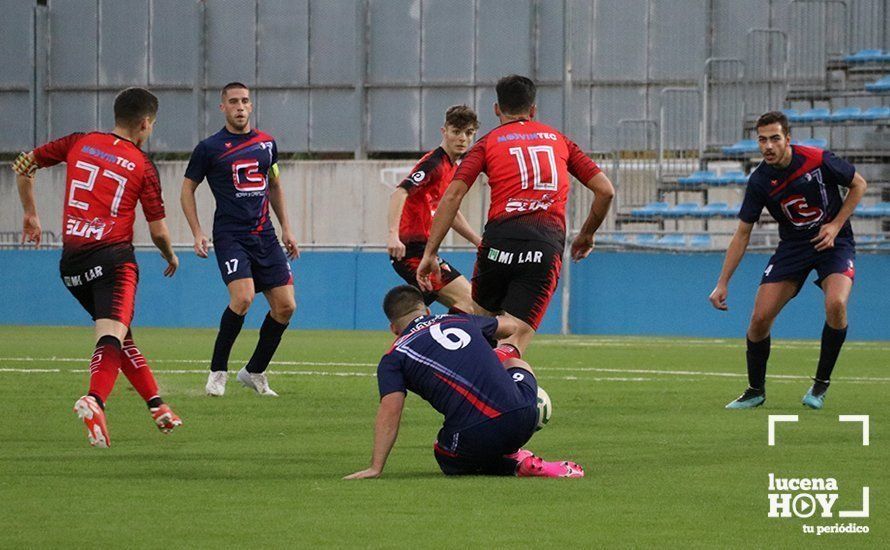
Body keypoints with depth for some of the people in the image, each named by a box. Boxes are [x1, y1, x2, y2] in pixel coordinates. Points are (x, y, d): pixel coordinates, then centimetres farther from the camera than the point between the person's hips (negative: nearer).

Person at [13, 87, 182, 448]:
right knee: (112, 336, -16)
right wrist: (171, 258, 24)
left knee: (120, 337, 19)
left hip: (72, 263, 5)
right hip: (113, 258, -5)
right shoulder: (143, 167, 0)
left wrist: (30, 214, 28)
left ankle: (156, 406, 25)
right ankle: (94, 401, -43)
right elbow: (158, 232, 3)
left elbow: (24, 165, 15)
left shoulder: (80, 143, 9)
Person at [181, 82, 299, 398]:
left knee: (285, 306, -2)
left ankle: (255, 371, 16)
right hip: (230, 236, -5)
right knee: (242, 297, -25)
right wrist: (197, 233, -5)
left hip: (264, 236, 5)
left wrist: (286, 228, 20)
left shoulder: (266, 143, 12)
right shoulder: (209, 148, -2)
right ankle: (217, 371, -9)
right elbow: (187, 189, 5)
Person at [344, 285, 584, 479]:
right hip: (523, 418, 4)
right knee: (516, 364, 37)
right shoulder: (462, 321, 23)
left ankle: (515, 464, 7)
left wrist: (375, 468, -1)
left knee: (443, 453, 33)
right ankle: (515, 456, 23)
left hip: (474, 436, -4)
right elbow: (509, 325, 45)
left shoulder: (394, 358, 10)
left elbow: (389, 412, -3)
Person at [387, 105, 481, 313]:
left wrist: (480, 242, 32)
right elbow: (399, 194, -26)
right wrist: (394, 235, -40)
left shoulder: (453, 169, 17)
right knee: (470, 304, -18)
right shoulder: (433, 163, -13)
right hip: (413, 250, -10)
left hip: (422, 249, 10)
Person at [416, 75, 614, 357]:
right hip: (548, 244, 1)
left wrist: (430, 253, 3)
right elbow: (605, 190, 19)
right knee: (514, 342, -6)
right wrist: (586, 235, 33)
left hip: (500, 238, -1)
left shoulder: (488, 143, 15)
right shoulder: (559, 140, 22)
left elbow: (452, 196, 3)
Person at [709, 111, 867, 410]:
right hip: (792, 247, 3)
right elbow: (742, 233, -4)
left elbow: (859, 184, -2)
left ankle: (821, 382, -9)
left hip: (833, 241, -3)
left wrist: (836, 225, -13)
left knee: (836, 304, -29)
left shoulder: (818, 160, -19)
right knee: (760, 318, -8)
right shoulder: (760, 180, -12)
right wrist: (722, 283, -8)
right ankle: (756, 390, 15)